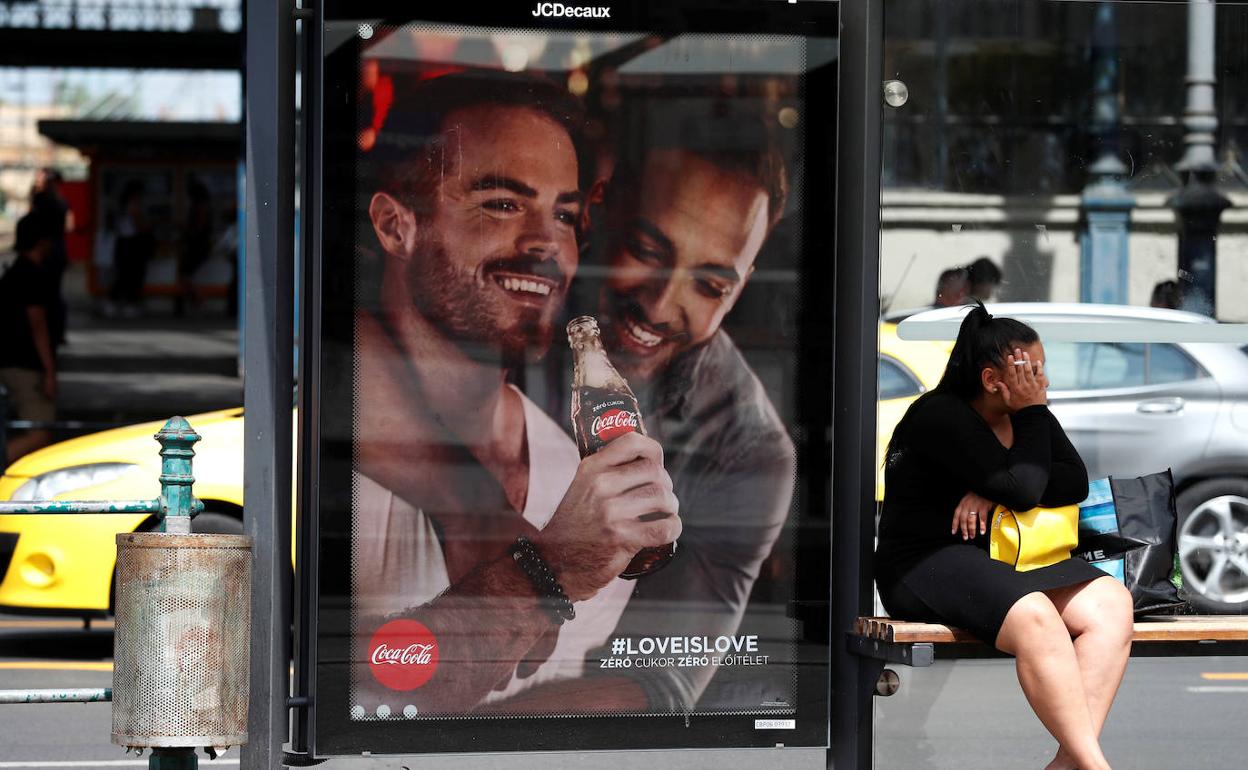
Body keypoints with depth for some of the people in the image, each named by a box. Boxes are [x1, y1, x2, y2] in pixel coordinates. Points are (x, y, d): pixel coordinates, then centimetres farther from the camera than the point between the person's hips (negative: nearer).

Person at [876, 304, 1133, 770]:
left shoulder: (1026, 414, 13)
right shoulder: (941, 417, -13)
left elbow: (1076, 482, 1)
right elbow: (1024, 490, -20)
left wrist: (993, 492, -14)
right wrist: (1032, 411, -9)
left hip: (1006, 558, 8)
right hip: (927, 563, -8)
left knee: (1111, 602, -18)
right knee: (1035, 617, -37)